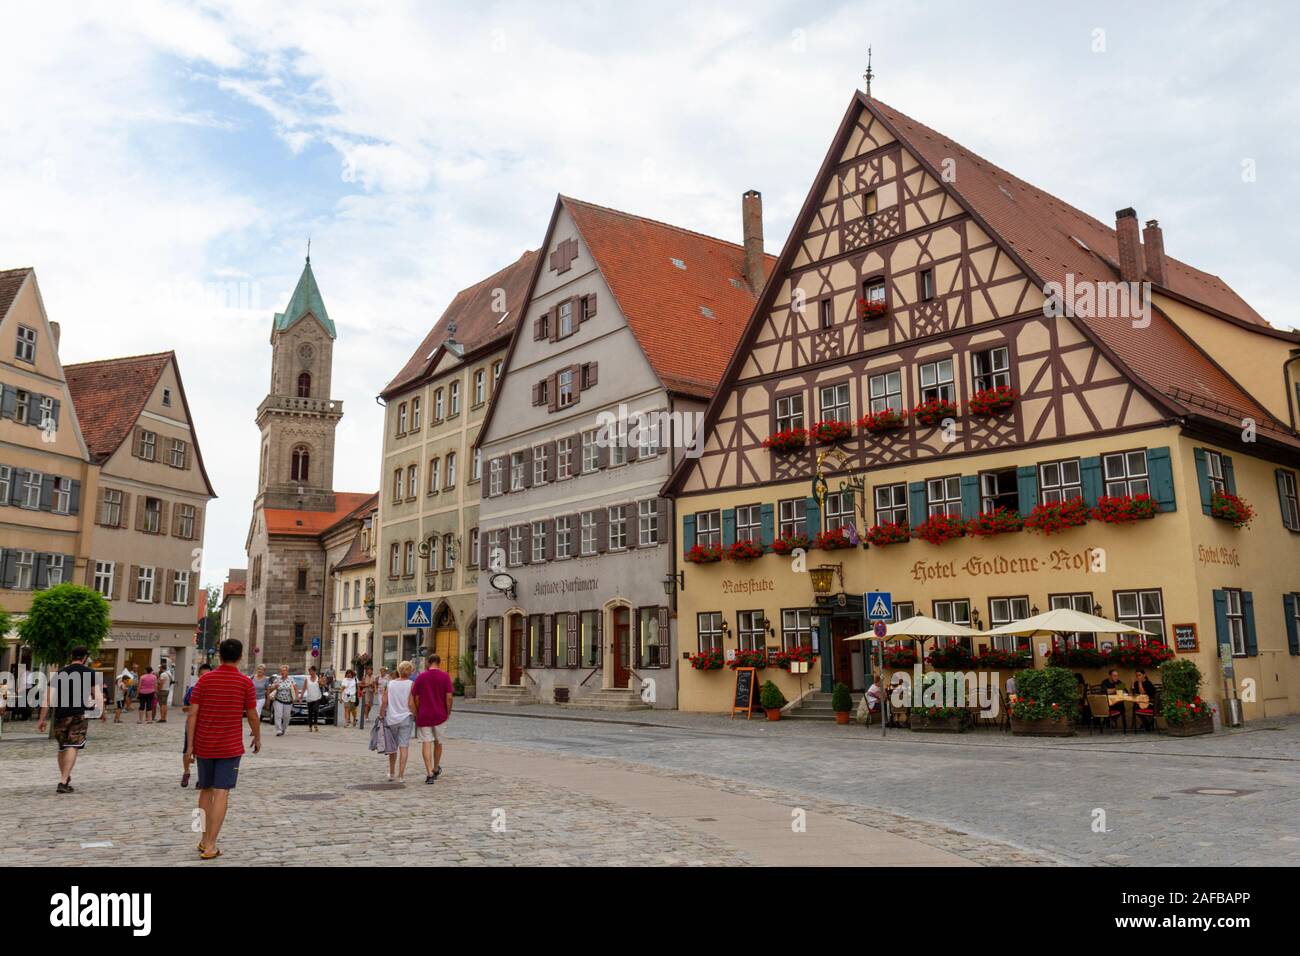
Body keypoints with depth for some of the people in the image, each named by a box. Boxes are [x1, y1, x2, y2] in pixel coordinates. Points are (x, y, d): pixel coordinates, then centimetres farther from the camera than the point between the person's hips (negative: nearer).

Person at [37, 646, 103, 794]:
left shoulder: (60, 672, 11)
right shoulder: (89, 673, 3)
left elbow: (49, 697, 8)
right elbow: (98, 695, -1)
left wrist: (42, 719, 12)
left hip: (60, 714, 4)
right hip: (79, 715, -4)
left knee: (62, 748, 18)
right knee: (72, 747, -6)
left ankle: (65, 779, 31)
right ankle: (63, 782, -16)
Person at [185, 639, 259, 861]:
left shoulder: (205, 679, -2)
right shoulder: (245, 682, -7)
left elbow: (192, 714, -4)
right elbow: (252, 716, -1)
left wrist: (189, 745, 1)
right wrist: (257, 738, 15)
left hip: (204, 745, 3)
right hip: (230, 748, -3)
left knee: (205, 790, 18)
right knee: (221, 793, -2)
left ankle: (205, 839, 23)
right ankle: (210, 846, -4)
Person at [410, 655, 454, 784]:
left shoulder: (421, 676, -1)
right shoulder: (445, 676, -5)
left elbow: (416, 698, 1)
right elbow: (449, 696, -10)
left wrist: (418, 713, 13)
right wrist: (448, 712, 3)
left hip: (424, 715, 0)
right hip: (440, 715, 1)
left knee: (426, 743, -1)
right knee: (438, 742, 17)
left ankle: (429, 773, -10)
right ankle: (436, 769, 32)